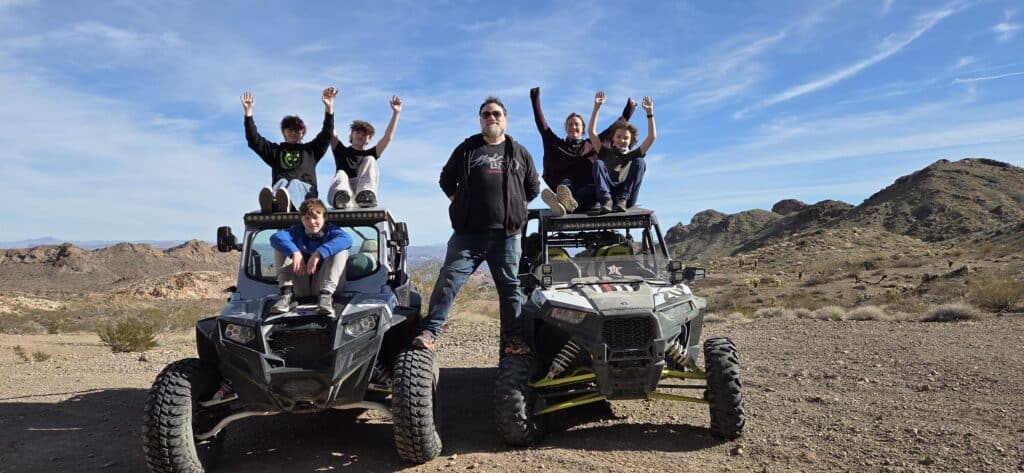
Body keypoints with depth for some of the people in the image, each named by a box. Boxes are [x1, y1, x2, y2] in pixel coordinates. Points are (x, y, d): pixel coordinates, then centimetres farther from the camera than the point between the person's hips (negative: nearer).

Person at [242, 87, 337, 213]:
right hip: (280, 187, 1)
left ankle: (286, 204, -72)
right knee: (282, 182, -34)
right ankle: (271, 202, -70)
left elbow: (327, 134, 19)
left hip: (305, 189, -1)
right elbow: (254, 139, 21)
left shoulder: (310, 149, 31)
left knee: (294, 183, -35)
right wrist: (248, 111, 12)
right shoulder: (275, 150, 33)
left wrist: (329, 107, 7)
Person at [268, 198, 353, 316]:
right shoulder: (297, 231, 7)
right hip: (299, 288, 2)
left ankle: (326, 294, -32)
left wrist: (318, 254, -36)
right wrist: (295, 252, -33)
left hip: (322, 284, -2)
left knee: (341, 249, -20)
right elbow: (275, 237, -15)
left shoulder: (331, 230, 0)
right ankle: (286, 293, -22)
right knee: (281, 248, -7)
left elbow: (347, 239, -26)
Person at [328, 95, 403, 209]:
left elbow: (388, 137, 14)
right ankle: (340, 197, -67)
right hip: (343, 190, 0)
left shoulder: (368, 155, 25)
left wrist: (395, 113, 8)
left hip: (362, 188, 0)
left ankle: (366, 195, -42)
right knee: (341, 174, -29)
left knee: (370, 160, -13)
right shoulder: (342, 151, 24)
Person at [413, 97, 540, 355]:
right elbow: (446, 180, 18)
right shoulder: (467, 149, 11)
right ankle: (430, 331, -5)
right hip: (468, 232, -1)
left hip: (507, 234, 1)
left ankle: (513, 340, 11)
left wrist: (516, 207, 11)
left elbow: (533, 187, 21)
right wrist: (461, 203, 9)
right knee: (449, 279, -8)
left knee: (509, 286, 5)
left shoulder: (520, 153, 14)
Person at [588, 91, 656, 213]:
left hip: (627, 195, 0)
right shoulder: (606, 153, 24)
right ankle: (606, 200, -41)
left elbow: (652, 136, 13)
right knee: (598, 163, -19)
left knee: (639, 162, -16)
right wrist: (596, 107, 7)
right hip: (608, 192, 0)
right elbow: (591, 131, 14)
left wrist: (649, 112, 5)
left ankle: (622, 200, -30)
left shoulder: (633, 155, 24)